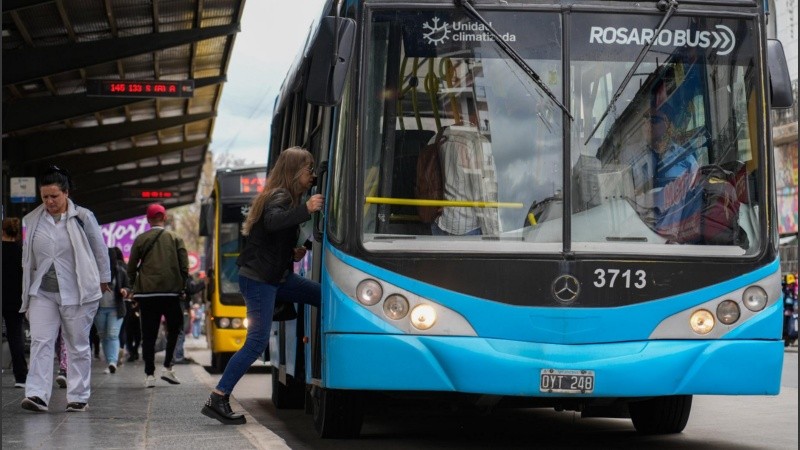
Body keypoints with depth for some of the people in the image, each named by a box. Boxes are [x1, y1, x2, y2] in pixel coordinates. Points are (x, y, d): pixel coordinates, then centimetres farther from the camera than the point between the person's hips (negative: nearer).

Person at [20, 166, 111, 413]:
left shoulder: (83, 217, -3)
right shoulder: (32, 220, 4)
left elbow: (100, 250, 6)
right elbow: (27, 256, 14)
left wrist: (103, 279, 11)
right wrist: (28, 285, 14)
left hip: (77, 292, -2)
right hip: (42, 292, 2)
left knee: (78, 346, 6)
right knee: (40, 342, -9)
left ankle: (78, 397, 13)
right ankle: (37, 395, -14)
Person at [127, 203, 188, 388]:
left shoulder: (140, 239, 2)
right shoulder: (175, 239, 2)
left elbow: (131, 269, 4)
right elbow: (184, 267, -1)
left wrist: (137, 287, 17)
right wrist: (180, 287, 11)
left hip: (146, 293, 1)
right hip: (170, 292, 0)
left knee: (148, 334, 5)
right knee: (174, 328, 16)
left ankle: (149, 374, 0)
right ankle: (167, 367, 3)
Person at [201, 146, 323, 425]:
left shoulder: (285, 197, 15)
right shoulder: (279, 197, -13)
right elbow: (272, 221, -36)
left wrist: (292, 253, 9)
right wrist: (306, 210, -41)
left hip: (276, 276, 10)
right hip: (259, 279, -10)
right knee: (257, 342, -12)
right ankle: (217, 399, -9)